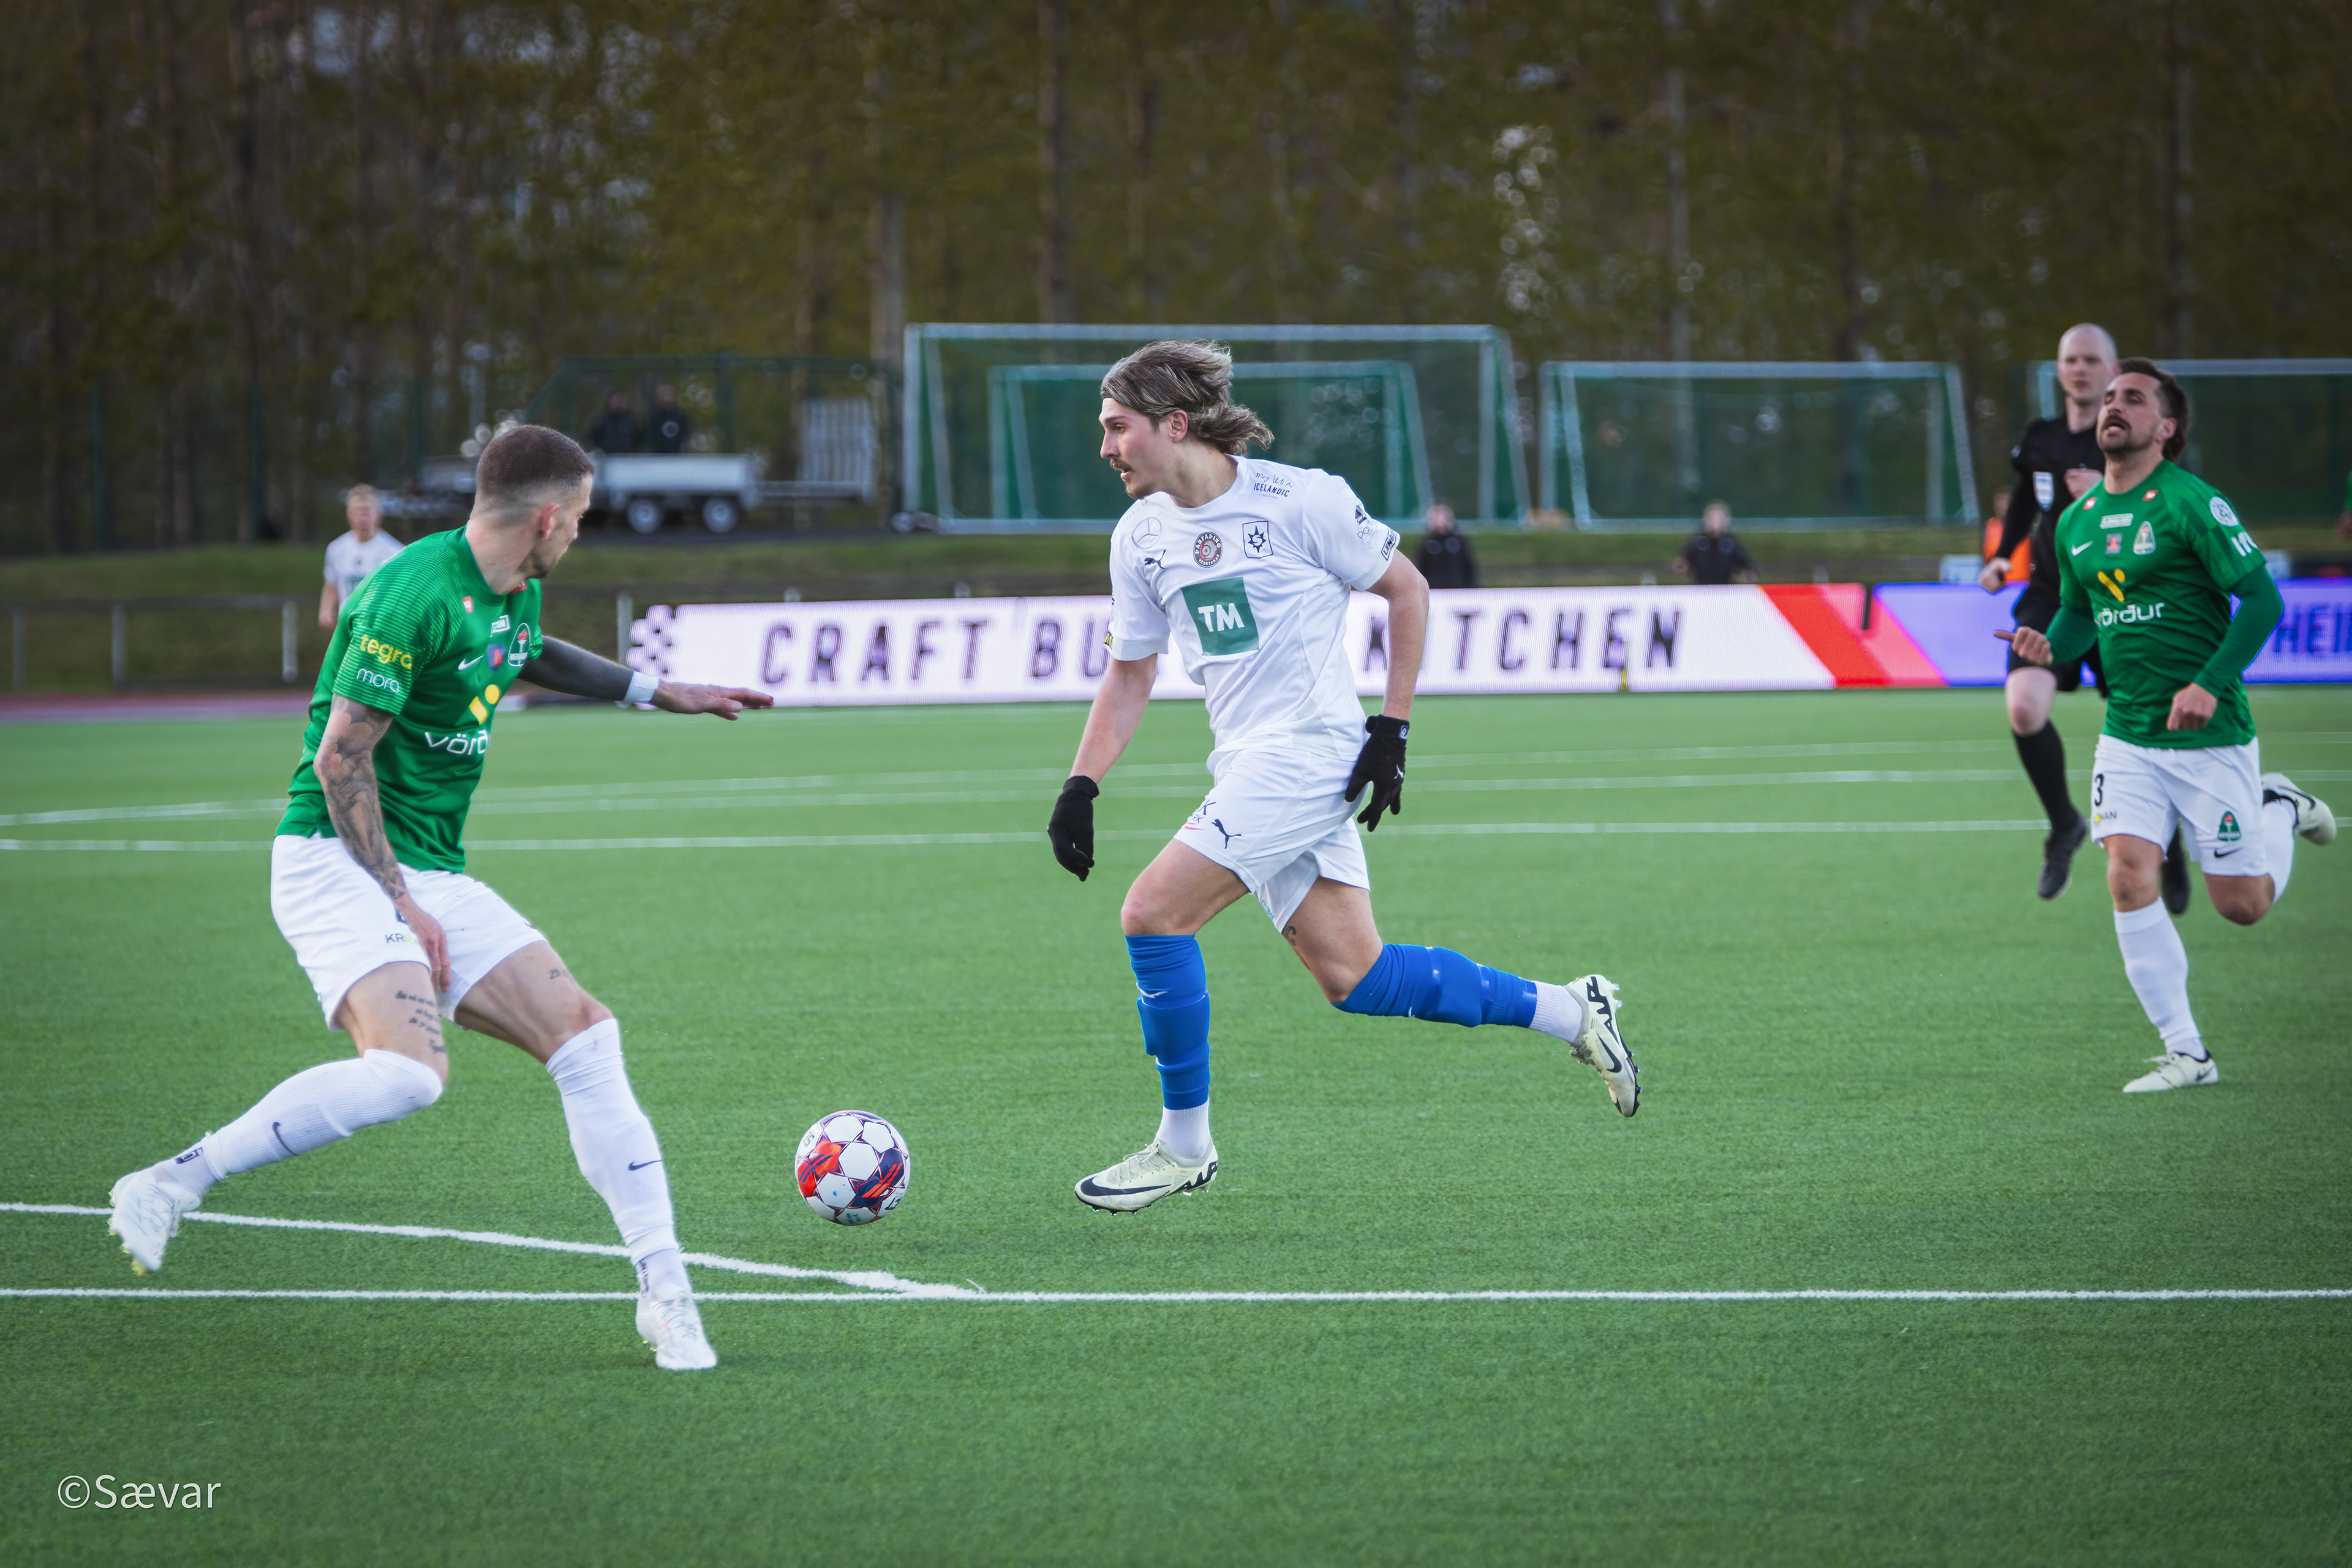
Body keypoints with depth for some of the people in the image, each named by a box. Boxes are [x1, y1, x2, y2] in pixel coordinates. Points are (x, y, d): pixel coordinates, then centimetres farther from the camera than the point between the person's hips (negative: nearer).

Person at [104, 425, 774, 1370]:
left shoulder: (512, 597, 11)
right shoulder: (417, 593, -18)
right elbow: (341, 758, -18)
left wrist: (658, 692, 39)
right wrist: (402, 904, -18)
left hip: (433, 874, 9)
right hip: (337, 865, -9)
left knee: (584, 1035, -2)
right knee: (408, 1070, -31)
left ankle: (662, 1286, 4)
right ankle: (171, 1186, -19)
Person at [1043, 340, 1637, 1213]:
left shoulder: (1297, 501, -9)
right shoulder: (1141, 537, 10)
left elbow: (1407, 591, 0)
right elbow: (1129, 675, 18)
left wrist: (1391, 730, -5)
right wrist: (1080, 789, 7)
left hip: (1312, 748, -7)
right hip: (1250, 769, 7)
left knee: (1153, 913, -16)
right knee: (1353, 980, 3)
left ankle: (1183, 1144, -3)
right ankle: (1572, 1013, 17)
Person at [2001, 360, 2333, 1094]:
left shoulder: (2192, 504, -14)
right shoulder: (2076, 522, 7)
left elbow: (2263, 600, -14)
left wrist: (2210, 684, -23)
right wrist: (2050, 647, -2)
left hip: (2211, 736, -5)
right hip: (2128, 736, 5)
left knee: (2242, 905, 2)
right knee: (2129, 876, -13)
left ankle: (2281, 811, 35)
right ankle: (2185, 1052, -3)